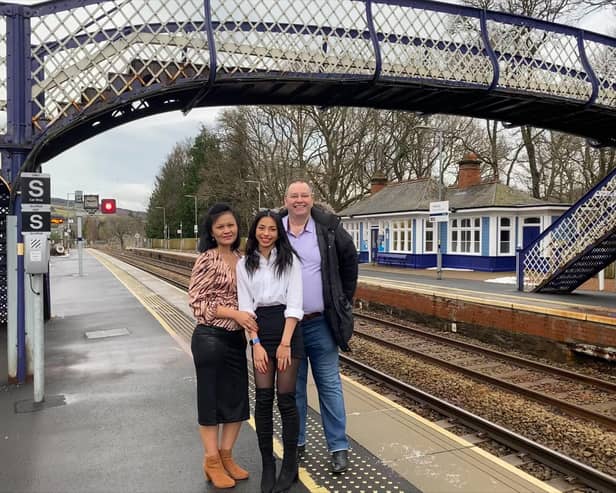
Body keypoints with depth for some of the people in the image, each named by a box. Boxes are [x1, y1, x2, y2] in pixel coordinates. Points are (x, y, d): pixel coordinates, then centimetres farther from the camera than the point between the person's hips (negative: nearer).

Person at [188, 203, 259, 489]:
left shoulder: (241, 259, 7)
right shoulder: (207, 260, -11)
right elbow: (197, 302, -15)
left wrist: (248, 318, 1)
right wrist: (235, 313, -21)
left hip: (236, 339, 6)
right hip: (210, 338, -6)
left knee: (237, 400, 12)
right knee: (211, 400, 7)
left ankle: (226, 456, 29)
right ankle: (212, 462, 23)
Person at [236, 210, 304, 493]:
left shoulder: (289, 259, 1)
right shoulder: (244, 264, 7)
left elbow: (294, 304, -5)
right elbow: (246, 306, 3)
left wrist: (285, 343, -12)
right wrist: (256, 344, -8)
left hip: (287, 328, -2)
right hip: (259, 331, 2)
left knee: (285, 398, 0)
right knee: (263, 398, 0)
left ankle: (290, 465, 15)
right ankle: (267, 465, 14)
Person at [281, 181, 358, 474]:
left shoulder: (328, 229, -3)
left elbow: (349, 260, 9)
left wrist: (345, 299, 8)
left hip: (320, 324, -1)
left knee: (330, 386, 6)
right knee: (293, 387, 13)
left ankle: (339, 448, 17)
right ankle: (296, 443, 28)